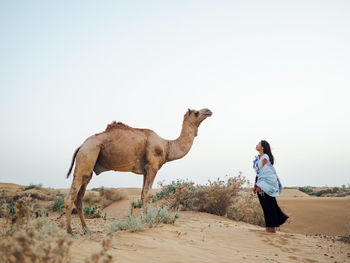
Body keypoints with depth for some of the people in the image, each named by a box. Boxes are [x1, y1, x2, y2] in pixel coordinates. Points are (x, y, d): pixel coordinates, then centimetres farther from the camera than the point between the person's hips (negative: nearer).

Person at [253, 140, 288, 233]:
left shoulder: (265, 157, -13)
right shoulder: (258, 158, 14)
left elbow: (263, 172, -17)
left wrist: (259, 186, -20)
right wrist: (255, 186, 14)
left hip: (266, 184, -8)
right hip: (261, 184, 8)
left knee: (269, 205, -3)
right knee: (265, 205, 11)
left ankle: (272, 227, 4)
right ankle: (269, 226, 19)